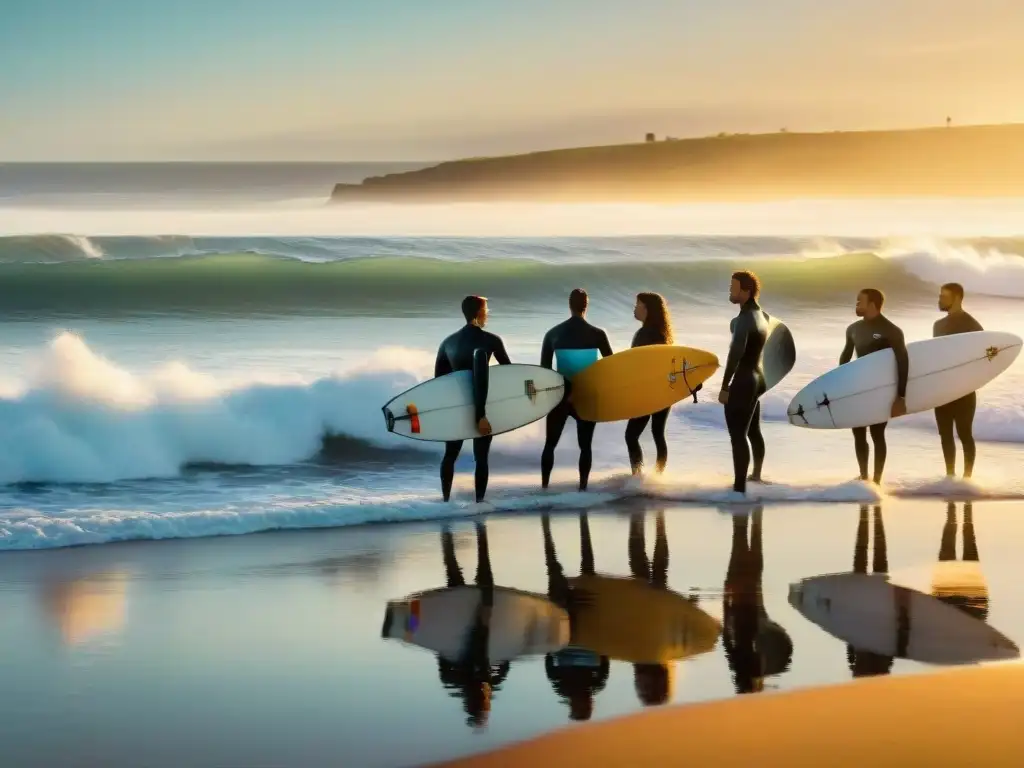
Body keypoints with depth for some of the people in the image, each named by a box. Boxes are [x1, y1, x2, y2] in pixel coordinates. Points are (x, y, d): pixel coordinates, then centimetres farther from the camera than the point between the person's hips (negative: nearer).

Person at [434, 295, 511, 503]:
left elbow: (439, 378, 5)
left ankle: (446, 499, 19)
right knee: (481, 457, 1)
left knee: (450, 454, 17)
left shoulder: (448, 342, 4)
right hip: (482, 407, -3)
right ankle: (479, 501, -3)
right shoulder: (491, 340, -7)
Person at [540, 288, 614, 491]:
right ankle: (582, 487, 3)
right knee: (585, 445, 8)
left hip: (560, 394, 1)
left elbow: (544, 368, 1)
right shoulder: (597, 334, -6)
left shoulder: (553, 334, -1)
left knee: (550, 443, 12)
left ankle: (544, 487, 9)